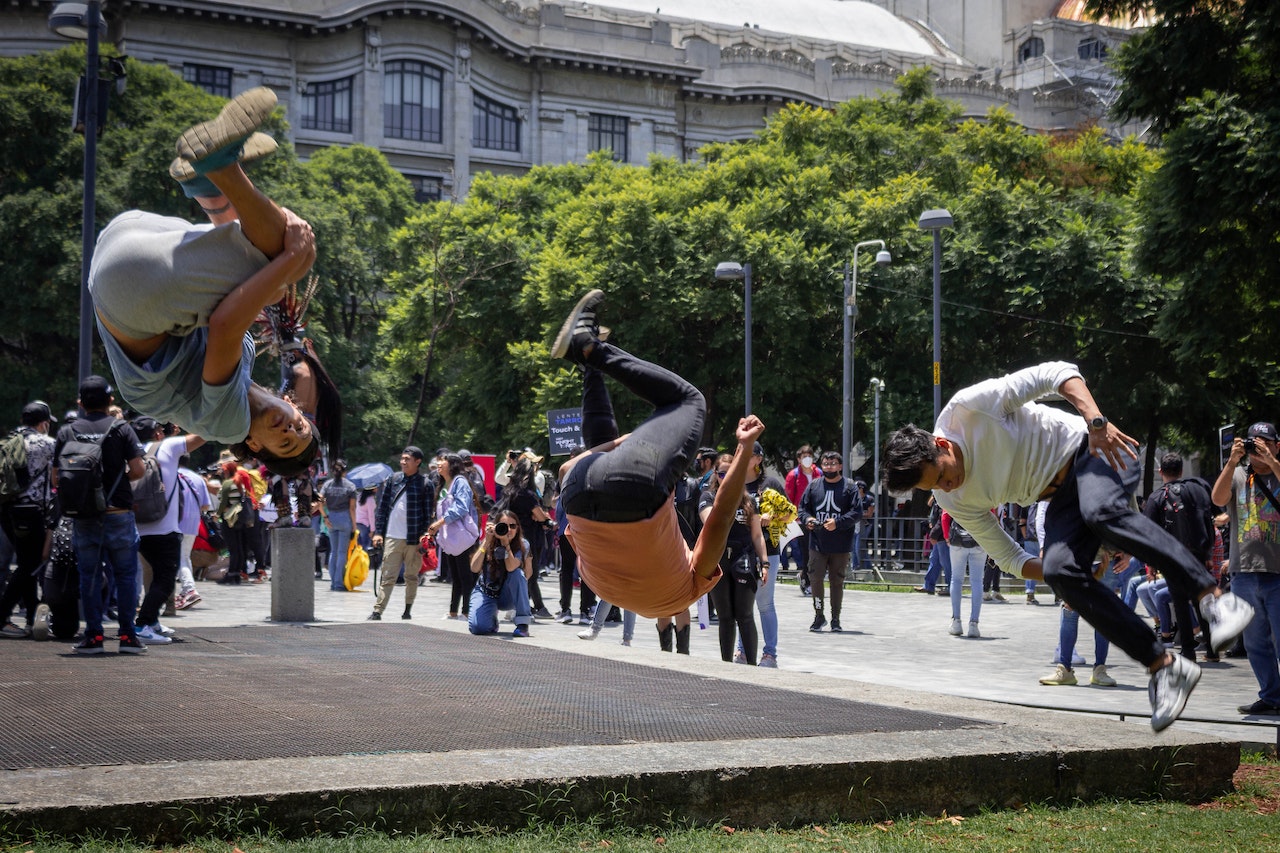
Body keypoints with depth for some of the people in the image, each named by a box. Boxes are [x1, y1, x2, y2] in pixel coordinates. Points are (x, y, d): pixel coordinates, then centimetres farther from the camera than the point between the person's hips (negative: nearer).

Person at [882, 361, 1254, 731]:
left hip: (1091, 449, -5)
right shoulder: (954, 501, -2)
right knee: (1060, 571, -22)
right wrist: (1061, 575, -8)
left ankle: (1215, 599, -40)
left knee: (1102, 512, -37)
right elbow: (1008, 557, 8)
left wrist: (1096, 422, -31)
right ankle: (1163, 667, -23)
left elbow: (1058, 373, -17)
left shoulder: (968, 408, -19)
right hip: (1061, 498, 5)